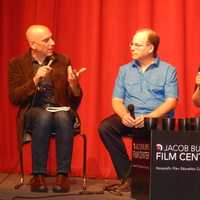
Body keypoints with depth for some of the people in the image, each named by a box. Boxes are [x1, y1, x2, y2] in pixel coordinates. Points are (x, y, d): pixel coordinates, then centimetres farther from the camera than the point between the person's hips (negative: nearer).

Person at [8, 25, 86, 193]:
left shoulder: (63, 61, 7)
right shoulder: (18, 64, 3)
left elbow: (76, 99, 6)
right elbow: (14, 98, -6)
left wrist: (73, 84, -17)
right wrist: (35, 80, -18)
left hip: (61, 111, 1)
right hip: (33, 113, -1)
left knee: (63, 117, -34)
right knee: (44, 116, -36)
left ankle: (62, 175, -29)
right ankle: (38, 175, -28)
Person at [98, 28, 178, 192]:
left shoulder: (168, 70, 5)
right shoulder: (124, 70, 16)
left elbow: (171, 101, -6)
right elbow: (117, 100, 11)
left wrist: (149, 117, -20)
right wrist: (124, 114, -12)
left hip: (158, 118, -3)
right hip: (129, 119, 4)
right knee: (105, 127, -25)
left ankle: (132, 175, -17)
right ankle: (127, 175, -16)